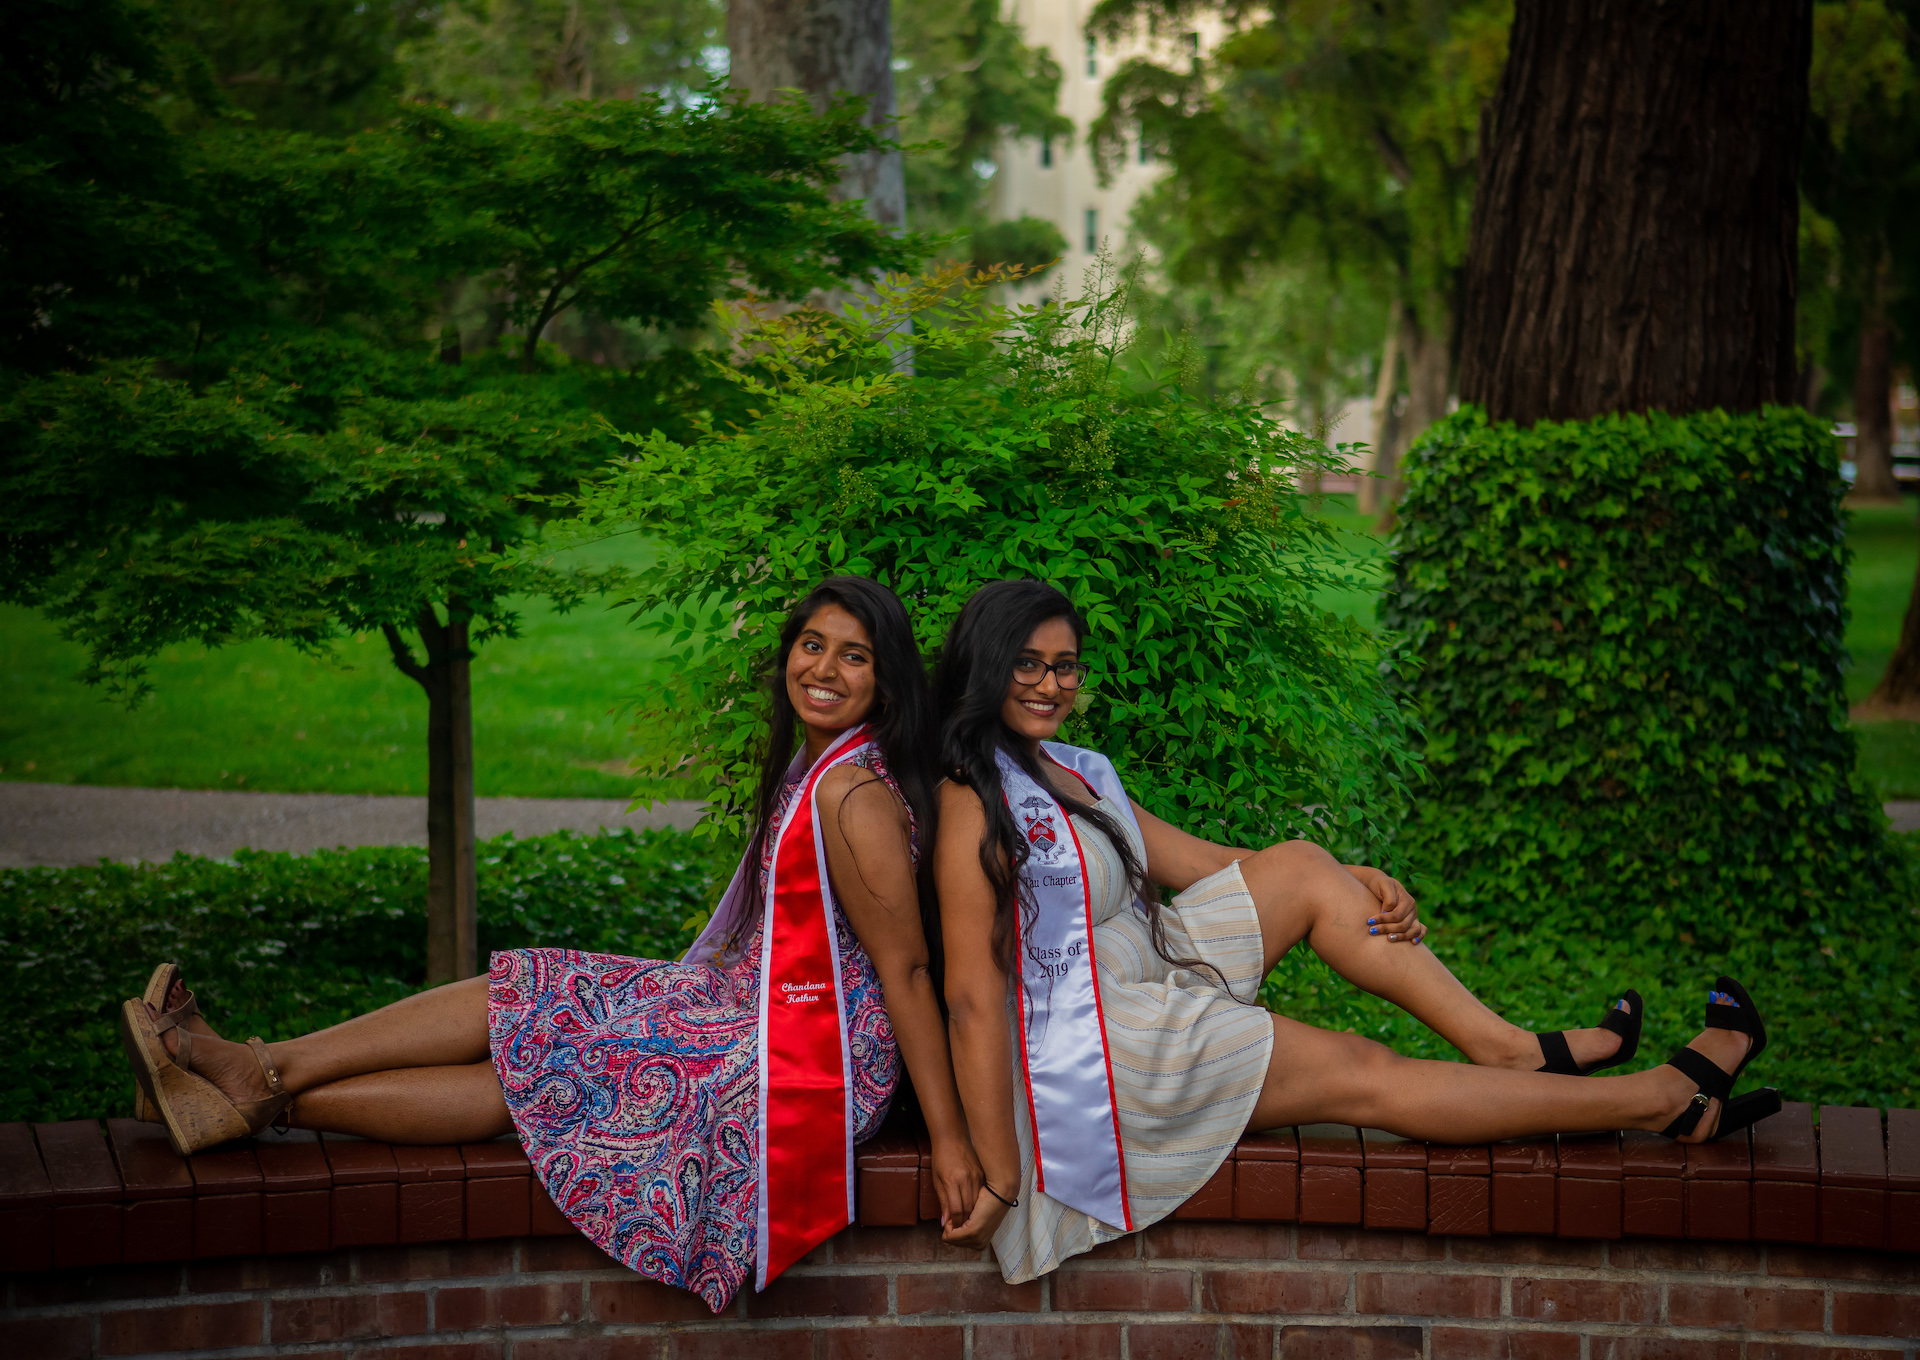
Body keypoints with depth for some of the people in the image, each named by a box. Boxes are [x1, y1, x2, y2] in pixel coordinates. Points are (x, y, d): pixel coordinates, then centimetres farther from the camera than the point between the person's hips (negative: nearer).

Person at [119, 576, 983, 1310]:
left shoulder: (854, 796, -21)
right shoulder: (816, 766, 10)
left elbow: (905, 968, -21)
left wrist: (948, 1138, -21)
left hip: (799, 1064, -9)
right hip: (749, 1013, 9)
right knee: (517, 1004, 2)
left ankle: (262, 1085, -2)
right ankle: (258, 1077, 2)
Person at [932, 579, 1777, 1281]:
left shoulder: (1078, 774, 12)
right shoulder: (977, 800, -17)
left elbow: (1202, 865, 14)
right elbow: (973, 996, -22)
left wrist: (1358, 887, 1)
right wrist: (1000, 1175, -26)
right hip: (1092, 1052, -10)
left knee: (1302, 869, 0)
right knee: (1364, 1076, -8)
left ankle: (1504, 1046, -1)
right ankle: (1666, 1101, -2)